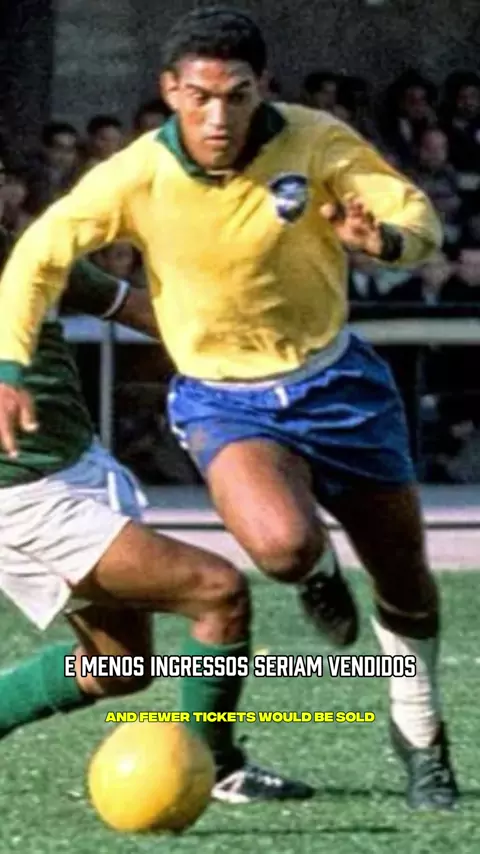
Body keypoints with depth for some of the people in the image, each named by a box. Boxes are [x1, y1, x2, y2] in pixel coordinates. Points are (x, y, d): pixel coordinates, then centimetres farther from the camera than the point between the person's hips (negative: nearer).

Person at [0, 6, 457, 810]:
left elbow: (420, 216, -12)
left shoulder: (316, 143, -17)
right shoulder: (136, 177, -19)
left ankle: (420, 738, 40)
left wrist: (382, 237, -36)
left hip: (336, 382, 2)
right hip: (225, 402, -2)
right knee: (283, 543, -32)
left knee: (406, 579, 13)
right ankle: (318, 579, 8)